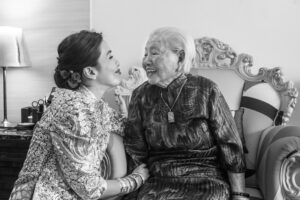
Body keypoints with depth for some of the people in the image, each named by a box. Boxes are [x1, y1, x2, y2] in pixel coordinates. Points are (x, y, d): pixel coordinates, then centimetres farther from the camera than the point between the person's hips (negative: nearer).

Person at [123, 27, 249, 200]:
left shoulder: (206, 90, -6)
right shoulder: (141, 96, 3)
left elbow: (230, 147, -4)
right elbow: (135, 153, 5)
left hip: (206, 181, -2)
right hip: (159, 182, 2)